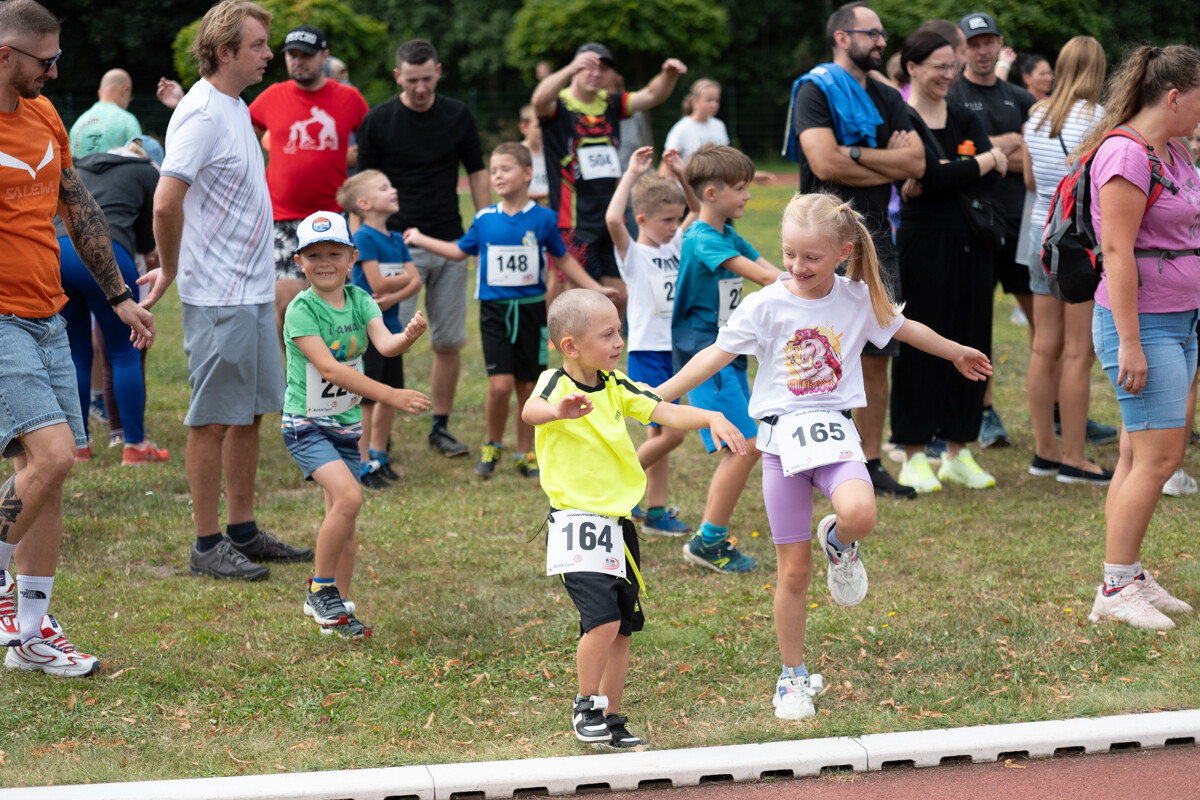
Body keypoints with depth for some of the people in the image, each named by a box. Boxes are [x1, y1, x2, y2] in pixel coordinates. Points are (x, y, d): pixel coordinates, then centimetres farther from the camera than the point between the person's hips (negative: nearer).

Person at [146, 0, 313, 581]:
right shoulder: (202, 113, -17)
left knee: (249, 413, 13)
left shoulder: (234, 107, 14)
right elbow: (166, 203, -23)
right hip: (217, 296, -9)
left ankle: (243, 532, 22)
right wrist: (170, 271, -9)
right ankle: (207, 546, 4)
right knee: (213, 420, -2)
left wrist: (173, 268, 17)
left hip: (252, 289, 9)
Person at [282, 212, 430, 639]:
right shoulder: (301, 309, -16)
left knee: (344, 524, 8)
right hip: (305, 423, -6)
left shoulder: (359, 300, 0)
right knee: (348, 496, -24)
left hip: (345, 424, 6)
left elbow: (384, 343, -16)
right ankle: (321, 590, -9)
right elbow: (329, 368, -25)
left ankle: (336, 608, 22)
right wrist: (393, 396, -31)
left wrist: (408, 336, -40)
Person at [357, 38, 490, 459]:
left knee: (449, 342, 5)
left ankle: (441, 427, 17)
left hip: (450, 246, 3)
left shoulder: (458, 116, 5)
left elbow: (477, 172, 13)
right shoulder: (378, 121, -3)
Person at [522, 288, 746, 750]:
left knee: (622, 629, 11)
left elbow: (666, 413, 2)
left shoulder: (615, 387, 7)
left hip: (618, 523, 7)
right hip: (577, 522, -7)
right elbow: (531, 411, -34)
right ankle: (585, 705, 2)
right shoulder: (556, 383, -12)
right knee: (602, 620, -19)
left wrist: (712, 418, -17)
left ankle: (610, 721, 23)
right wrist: (558, 411, -59)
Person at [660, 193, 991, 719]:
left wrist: (958, 354, 34)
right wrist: (655, 398, -11)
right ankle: (793, 678, 18)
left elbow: (904, 329, 19)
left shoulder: (858, 299, 1)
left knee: (859, 514, -31)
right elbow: (715, 356, -4)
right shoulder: (766, 305, -5)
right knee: (793, 571, 2)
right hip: (781, 439, -1)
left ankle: (839, 542, 8)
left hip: (834, 431, 1)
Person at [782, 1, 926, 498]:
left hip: (875, 235, 7)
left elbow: (916, 163, 4)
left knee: (877, 358, 6)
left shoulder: (887, 99, 16)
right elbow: (824, 163, -19)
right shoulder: (815, 91, -4)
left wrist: (857, 154, -9)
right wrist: (889, 163, -6)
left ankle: (871, 463, 12)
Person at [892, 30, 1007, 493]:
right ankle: (913, 457, 4)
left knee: (969, 342, 7)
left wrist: (932, 179, -14)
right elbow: (935, 174, -19)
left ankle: (957, 452, 15)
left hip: (970, 244, 6)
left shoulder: (965, 119, 13)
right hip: (923, 244, -6)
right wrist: (985, 160, -5)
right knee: (921, 346, -3)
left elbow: (995, 172, -3)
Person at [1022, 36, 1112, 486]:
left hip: (1044, 229, 7)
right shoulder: (1095, 118, -12)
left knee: (1045, 347, 10)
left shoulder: (1036, 116, 8)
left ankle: (1045, 449, 16)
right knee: (1078, 352, -4)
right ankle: (1074, 459, -1)